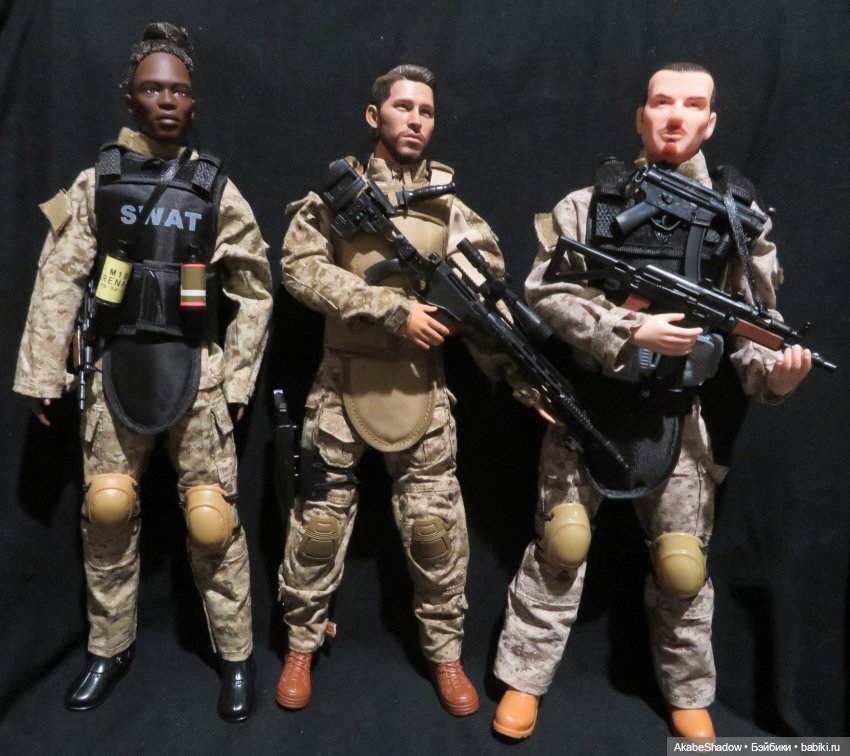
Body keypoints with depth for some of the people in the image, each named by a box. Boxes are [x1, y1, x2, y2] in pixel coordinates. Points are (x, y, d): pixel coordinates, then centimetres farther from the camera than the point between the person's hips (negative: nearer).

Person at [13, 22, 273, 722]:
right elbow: (60, 282, 2)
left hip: (194, 373, -2)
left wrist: (238, 379, -2)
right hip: (116, 368, 2)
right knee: (106, 513, 10)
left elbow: (255, 291, 4)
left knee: (212, 519, 0)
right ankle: (110, 648, 31)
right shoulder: (97, 183, 5)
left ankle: (236, 655, 18)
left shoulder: (216, 190, 3)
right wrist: (40, 374, -3)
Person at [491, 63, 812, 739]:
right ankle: (525, 678, 25)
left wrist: (775, 373, -17)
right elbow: (546, 292, -9)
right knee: (559, 546, 8)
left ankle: (688, 694, 35)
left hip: (678, 418, 2)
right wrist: (631, 333, -19)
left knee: (683, 564, 12)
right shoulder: (589, 204, 1)